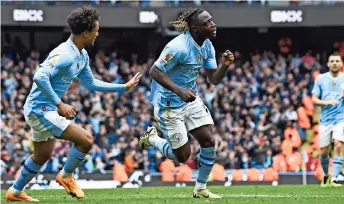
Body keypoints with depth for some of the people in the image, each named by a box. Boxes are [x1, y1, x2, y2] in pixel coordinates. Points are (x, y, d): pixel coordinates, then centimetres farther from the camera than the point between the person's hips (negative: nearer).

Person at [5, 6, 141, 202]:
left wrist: (124, 87, 19)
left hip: (44, 110, 10)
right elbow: (40, 77, -32)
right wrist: (60, 104, -29)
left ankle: (15, 192, 38)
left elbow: (91, 83, 20)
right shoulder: (64, 55, -24)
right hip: (40, 110, -10)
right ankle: (66, 176, 6)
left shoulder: (82, 56, 8)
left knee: (42, 156, 25)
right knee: (86, 139, -14)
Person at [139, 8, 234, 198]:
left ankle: (200, 189, 13)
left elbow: (214, 79, 2)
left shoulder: (207, 46, -1)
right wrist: (179, 91, -34)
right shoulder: (179, 47, -26)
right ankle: (152, 138, 27)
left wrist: (225, 65, -19)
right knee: (183, 155, -1)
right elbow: (155, 72, -25)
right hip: (169, 104, -8)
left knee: (209, 142, -3)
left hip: (191, 100, 8)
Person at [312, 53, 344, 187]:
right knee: (323, 151, 4)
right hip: (325, 119, 2)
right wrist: (327, 102, -16)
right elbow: (314, 100, 3)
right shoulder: (321, 79, 5)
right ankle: (326, 175, 31)